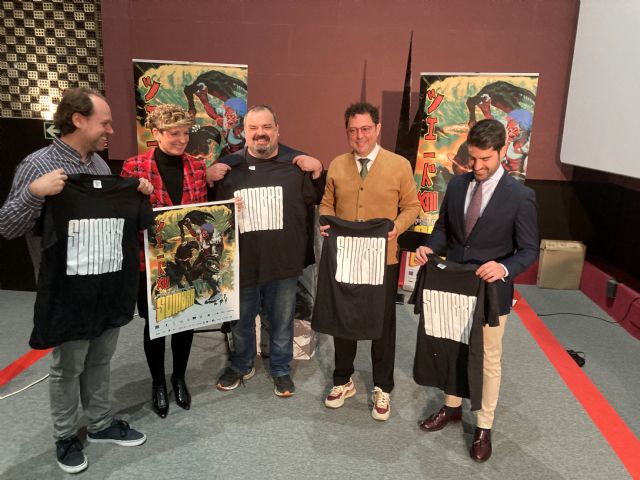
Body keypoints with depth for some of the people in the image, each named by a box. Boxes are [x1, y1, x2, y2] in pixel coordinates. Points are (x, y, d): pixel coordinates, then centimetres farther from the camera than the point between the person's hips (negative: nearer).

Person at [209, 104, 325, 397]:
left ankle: (281, 370, 37)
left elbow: (318, 201, 2)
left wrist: (317, 172, -11)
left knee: (282, 323, 15)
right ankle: (241, 366, 42)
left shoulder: (297, 163, -1)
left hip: (284, 263, -1)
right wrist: (211, 181, -7)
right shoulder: (229, 165, 3)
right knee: (241, 322, 18)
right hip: (241, 261, 1)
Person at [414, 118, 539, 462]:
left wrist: (505, 268, -30)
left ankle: (484, 427, 30)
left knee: (488, 360, 11)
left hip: (491, 291, -4)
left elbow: (529, 250, -10)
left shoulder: (520, 196, -13)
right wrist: (431, 247, -13)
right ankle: (452, 407, 42)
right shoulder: (457, 184, 0)